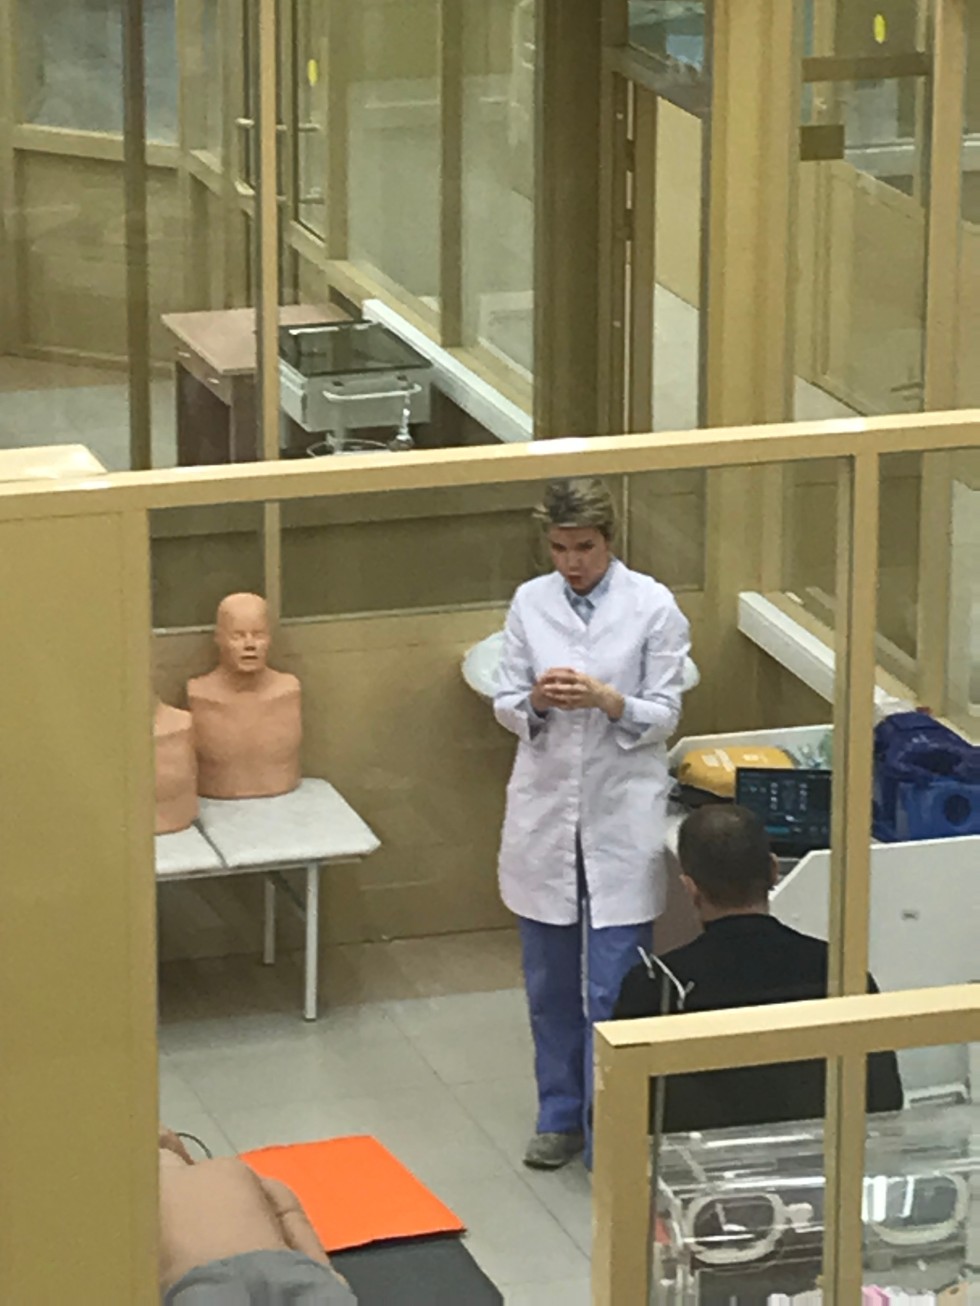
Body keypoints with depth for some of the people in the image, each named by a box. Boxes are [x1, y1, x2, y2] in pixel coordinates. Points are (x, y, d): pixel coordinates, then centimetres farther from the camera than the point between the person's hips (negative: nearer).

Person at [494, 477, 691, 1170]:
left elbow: (665, 714, -4)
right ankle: (560, 1117, 26)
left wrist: (606, 700, -22)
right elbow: (505, 704, 6)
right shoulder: (531, 603, 3)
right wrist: (535, 701, -16)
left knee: (613, 989, -5)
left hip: (621, 813, -3)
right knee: (550, 982, 12)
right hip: (545, 808, 3)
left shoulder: (653, 607, -5)